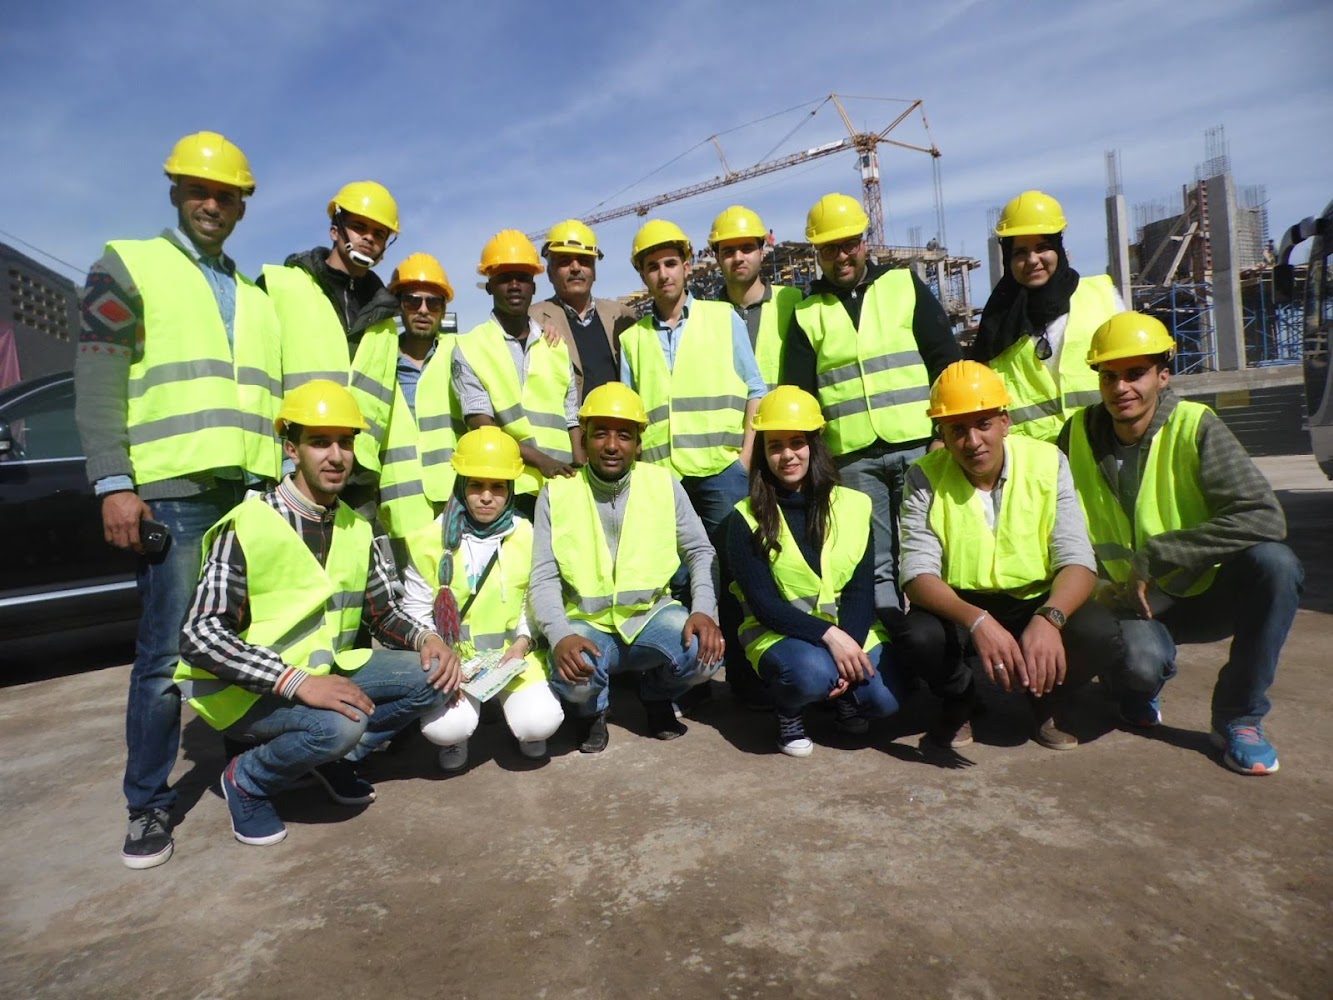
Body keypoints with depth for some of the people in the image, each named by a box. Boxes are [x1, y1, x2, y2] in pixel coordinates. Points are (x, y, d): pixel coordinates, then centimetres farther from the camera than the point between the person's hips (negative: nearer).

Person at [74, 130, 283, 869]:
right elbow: (97, 385, -5)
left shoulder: (254, 298, 22)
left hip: (254, 494, 5)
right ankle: (149, 806, 9)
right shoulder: (128, 266, 5)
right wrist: (114, 483, -14)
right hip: (172, 492, -5)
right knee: (165, 655, -4)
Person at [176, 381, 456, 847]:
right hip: (245, 689, -6)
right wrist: (298, 682, -34)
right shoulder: (248, 526, -18)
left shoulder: (357, 529, 3)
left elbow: (383, 613, 8)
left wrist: (426, 638, -14)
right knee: (340, 723, -34)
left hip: (324, 671, 6)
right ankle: (247, 779, -2)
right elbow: (199, 637, -25)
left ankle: (334, 757, 7)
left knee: (432, 673, -12)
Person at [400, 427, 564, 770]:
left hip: (515, 655, 1)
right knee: (443, 728, -27)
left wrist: (523, 642, -13)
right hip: (451, 656, 0)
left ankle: (527, 731, 17)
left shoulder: (528, 537, 0)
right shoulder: (431, 540, -2)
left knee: (539, 723, -23)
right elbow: (416, 611, 2)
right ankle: (454, 737, 13)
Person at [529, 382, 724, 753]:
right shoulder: (557, 493, -6)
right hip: (587, 624, -1)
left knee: (704, 652, -27)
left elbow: (701, 553, 2)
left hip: (652, 615, 2)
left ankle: (657, 694, 11)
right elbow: (543, 579, -9)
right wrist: (561, 636, -27)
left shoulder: (664, 484, -3)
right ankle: (593, 710, 9)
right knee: (573, 677, -33)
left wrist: (705, 611, -16)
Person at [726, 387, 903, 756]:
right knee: (812, 672, -34)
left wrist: (850, 645, -19)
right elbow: (764, 604, -12)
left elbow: (861, 591, -2)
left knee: (886, 698, -23)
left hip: (852, 632, 3)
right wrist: (829, 635, -24)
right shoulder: (746, 520, -5)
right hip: (780, 633, -2)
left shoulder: (855, 505, 2)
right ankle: (787, 710, 1)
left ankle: (843, 694, 13)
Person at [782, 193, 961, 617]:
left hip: (918, 445, -1)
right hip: (852, 457, 1)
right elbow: (798, 395, 8)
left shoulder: (905, 286, 8)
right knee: (874, 562, 5)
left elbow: (947, 362, 4)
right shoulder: (807, 313, 10)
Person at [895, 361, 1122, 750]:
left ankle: (1048, 703, 8)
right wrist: (977, 621, -39)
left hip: (1036, 604, 1)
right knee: (917, 637, -32)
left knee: (1098, 633, -28)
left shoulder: (1047, 462, -9)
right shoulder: (925, 477, -11)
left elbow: (1077, 561, -15)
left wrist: (1049, 618, -37)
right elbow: (918, 574, -20)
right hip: (958, 608, -1)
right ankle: (959, 700, 6)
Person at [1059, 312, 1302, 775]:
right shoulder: (1079, 432, -5)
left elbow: (1263, 517, -24)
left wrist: (1154, 559, -25)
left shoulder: (1193, 426, -13)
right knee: (1140, 660, -33)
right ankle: (1137, 691, 10)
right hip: (1130, 603, 0)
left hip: (1206, 594, 0)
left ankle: (1238, 717, -9)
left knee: (1273, 562, -30)